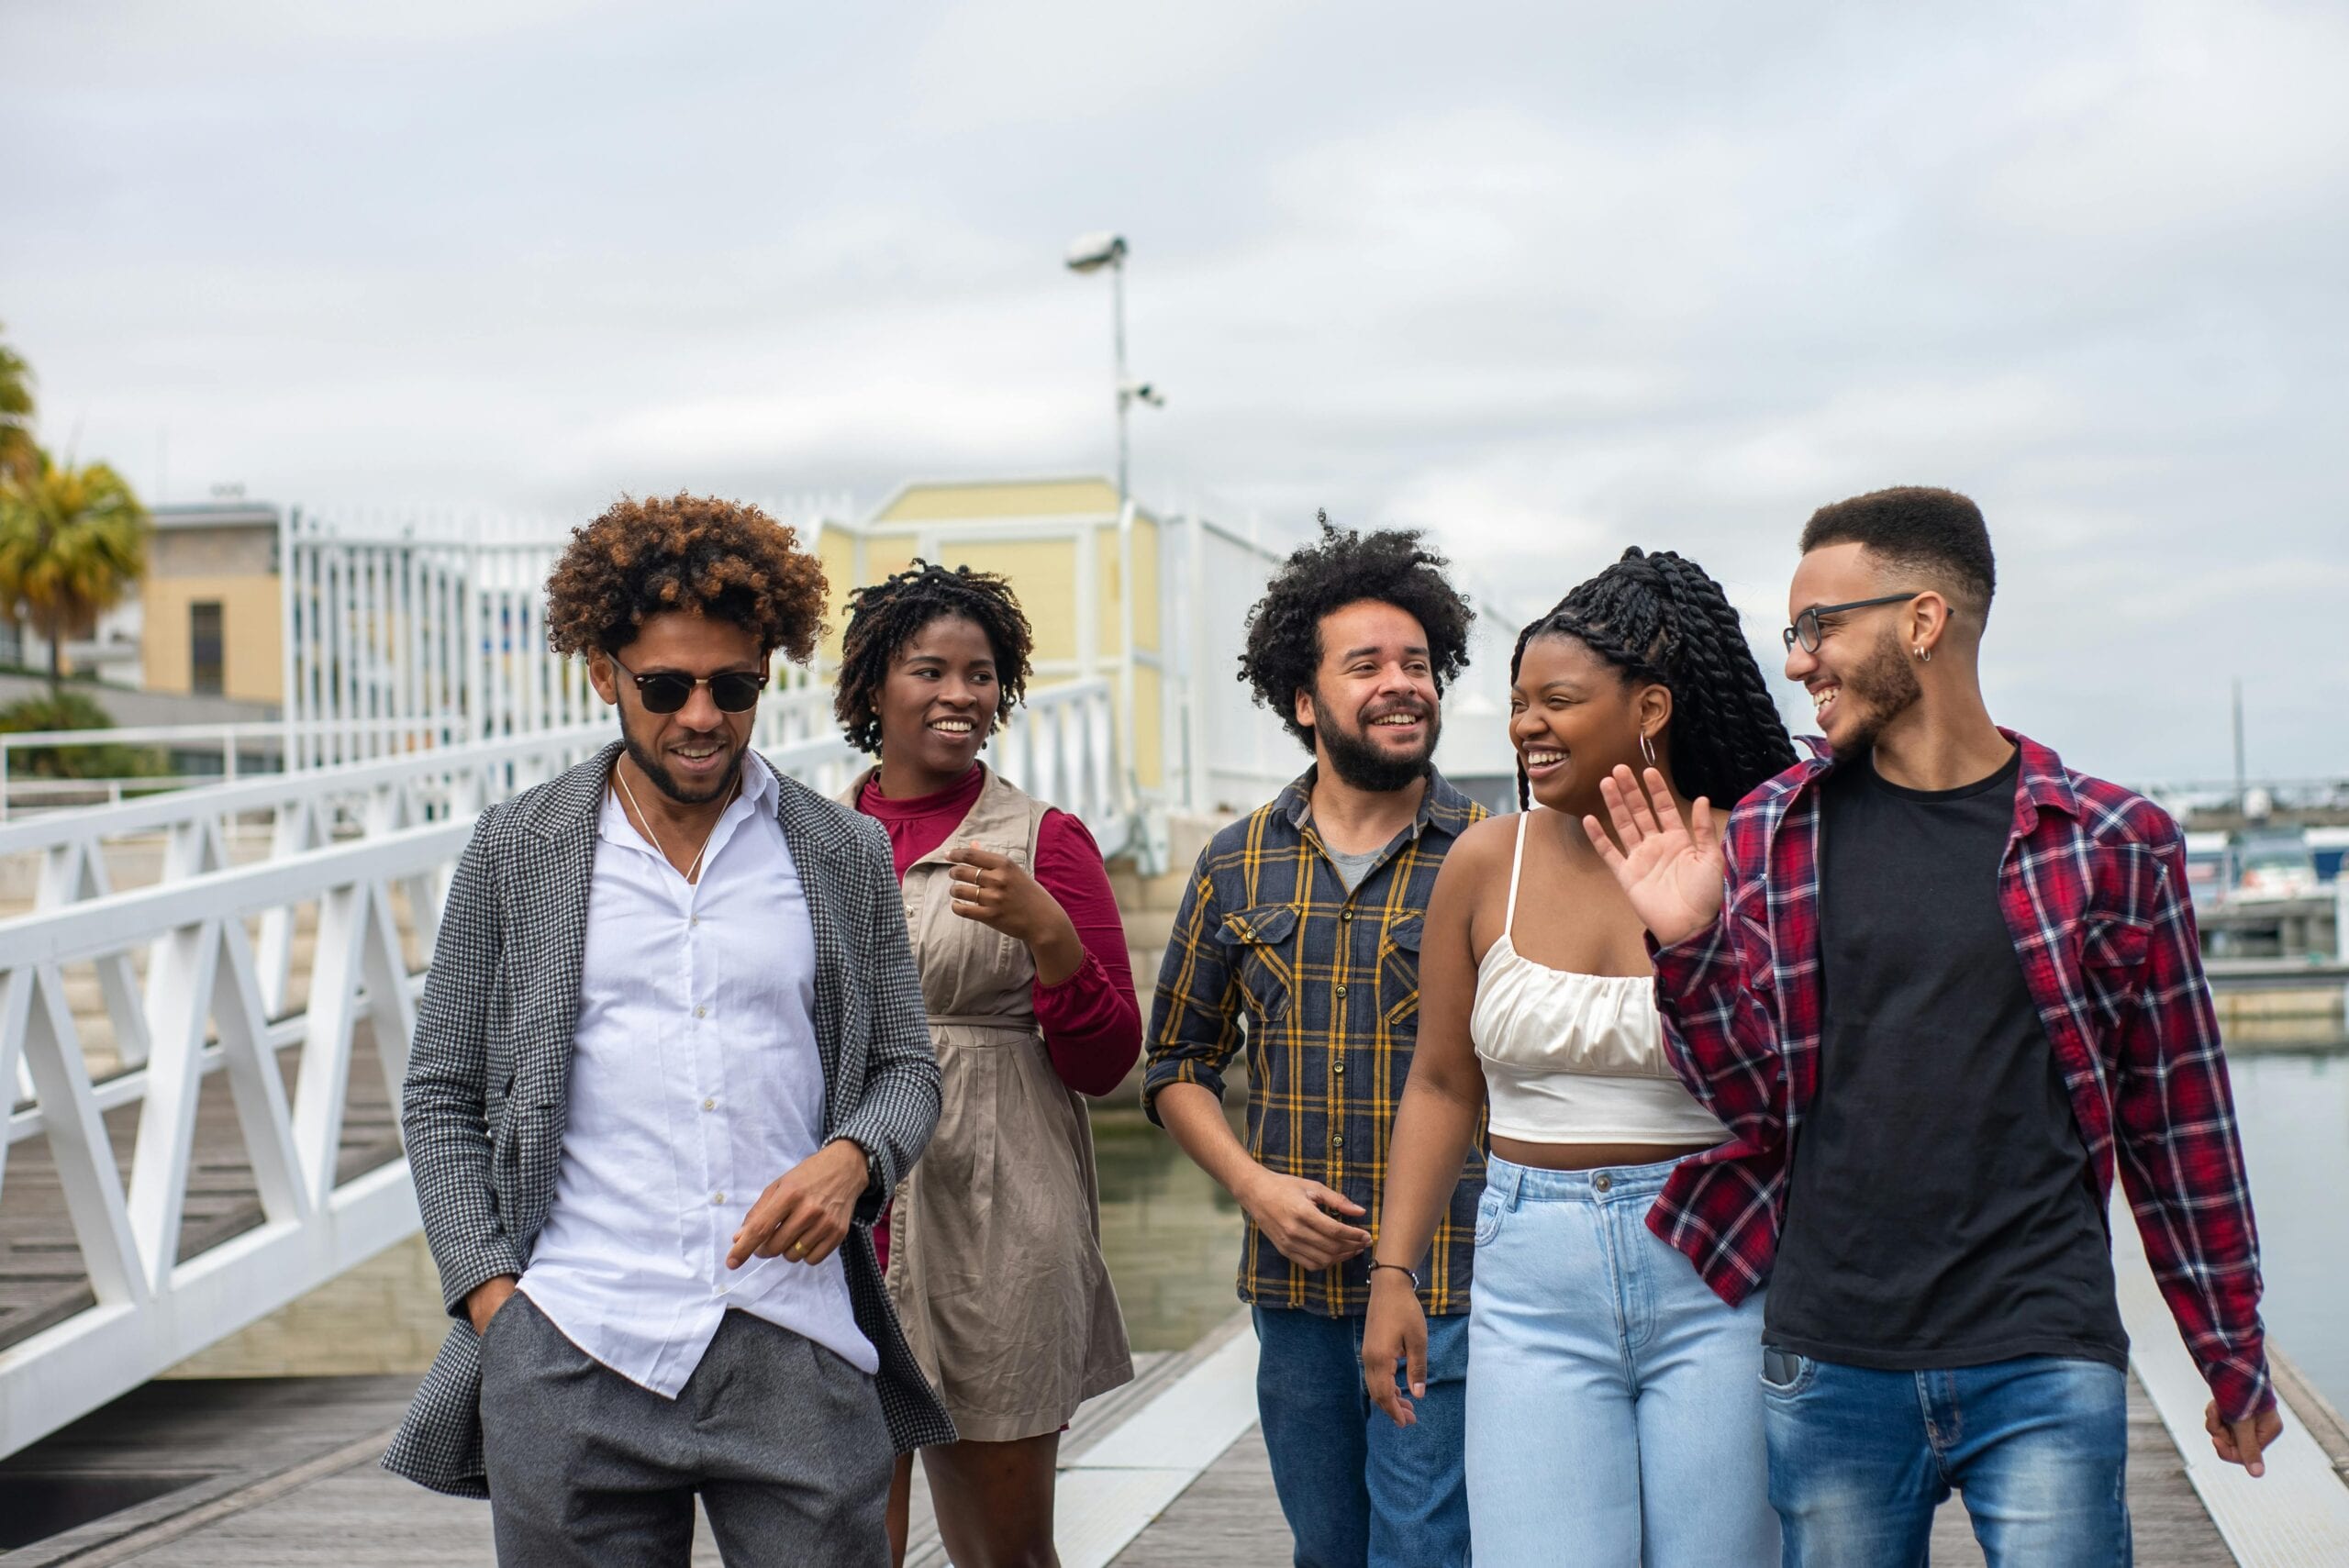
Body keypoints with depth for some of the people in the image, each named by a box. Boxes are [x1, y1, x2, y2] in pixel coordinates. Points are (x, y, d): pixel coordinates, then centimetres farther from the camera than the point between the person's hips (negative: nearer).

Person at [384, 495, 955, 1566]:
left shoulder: (844, 856, 11)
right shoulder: (516, 852, 8)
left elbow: (905, 1068, 14)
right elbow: (441, 1097, 10)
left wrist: (853, 1158, -8)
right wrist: (489, 1293, -2)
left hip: (796, 1355, 1)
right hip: (571, 1362, 0)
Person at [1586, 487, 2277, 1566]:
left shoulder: (2111, 842, 0)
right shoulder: (1769, 831, 5)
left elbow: (2179, 1117, 6)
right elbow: (1754, 1101, 6)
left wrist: (2236, 1359, 12)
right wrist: (1687, 945, -10)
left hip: (2044, 1366, -2)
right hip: (1826, 1368, 2)